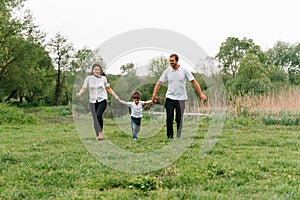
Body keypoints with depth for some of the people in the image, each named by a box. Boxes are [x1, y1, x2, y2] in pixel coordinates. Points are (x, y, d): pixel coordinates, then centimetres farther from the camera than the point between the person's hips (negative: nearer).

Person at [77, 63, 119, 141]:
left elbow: (108, 88, 14)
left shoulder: (103, 78, 4)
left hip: (102, 100, -1)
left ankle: (100, 132, -8)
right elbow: (84, 88, -3)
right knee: (95, 118, -3)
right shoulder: (88, 78, 2)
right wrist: (80, 93, -23)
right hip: (93, 101, 2)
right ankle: (98, 135, 5)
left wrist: (115, 95, 5)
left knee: (98, 115, -23)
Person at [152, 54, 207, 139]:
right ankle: (170, 136, 10)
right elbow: (159, 82, 4)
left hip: (181, 99, -1)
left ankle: (178, 136, 15)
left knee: (179, 119, 4)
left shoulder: (184, 70, -5)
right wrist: (154, 94, -6)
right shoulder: (167, 71, -1)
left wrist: (201, 94, -9)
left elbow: (194, 81, -3)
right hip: (170, 98, 1)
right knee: (169, 118, -1)